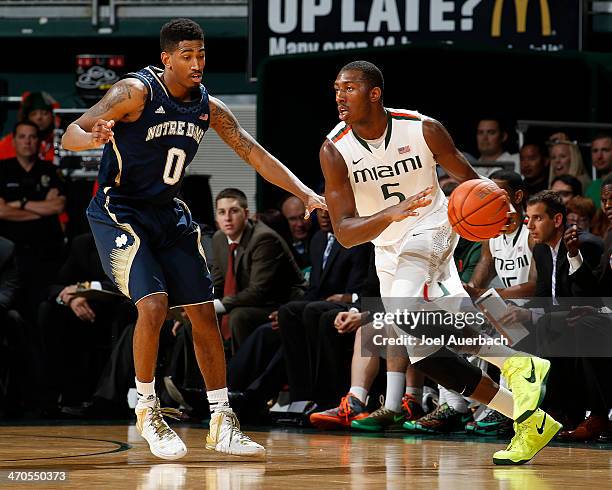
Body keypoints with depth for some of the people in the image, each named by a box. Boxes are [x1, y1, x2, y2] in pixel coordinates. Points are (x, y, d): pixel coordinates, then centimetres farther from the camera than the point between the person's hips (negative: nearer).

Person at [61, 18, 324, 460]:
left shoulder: (208, 108, -1)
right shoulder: (137, 92, -17)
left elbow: (255, 154, 4)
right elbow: (71, 134, -21)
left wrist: (306, 194, -6)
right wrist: (93, 137, -46)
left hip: (169, 215, 6)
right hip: (119, 213, -6)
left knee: (204, 313, 3)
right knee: (154, 305, -22)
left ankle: (223, 424, 12)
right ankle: (147, 410, -3)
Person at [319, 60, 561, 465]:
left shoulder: (422, 130, -17)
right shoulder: (335, 151, -15)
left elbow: (469, 180, -4)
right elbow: (344, 233, -21)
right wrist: (388, 214, -42)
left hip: (431, 232, -5)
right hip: (390, 253, 5)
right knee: (422, 352, 0)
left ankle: (516, 364, -29)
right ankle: (529, 420, 8)